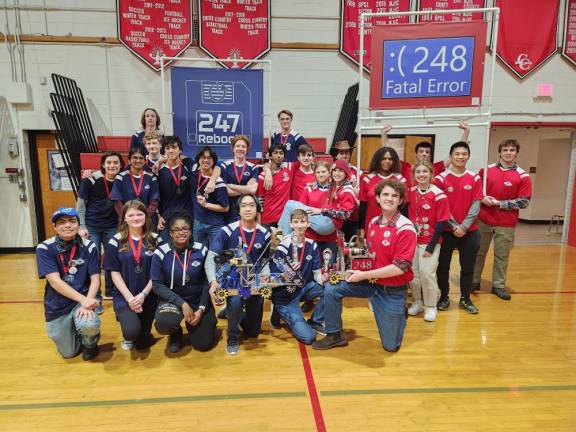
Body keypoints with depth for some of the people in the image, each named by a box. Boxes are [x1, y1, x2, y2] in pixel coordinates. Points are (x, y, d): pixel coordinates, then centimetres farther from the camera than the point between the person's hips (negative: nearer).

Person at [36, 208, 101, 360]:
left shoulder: (89, 247, -9)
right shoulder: (45, 248, -11)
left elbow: (95, 279, -9)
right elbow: (54, 281, -19)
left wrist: (87, 302, -27)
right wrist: (83, 300, -28)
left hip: (83, 300, -1)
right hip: (57, 306, 1)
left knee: (89, 325, -33)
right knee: (69, 353, 8)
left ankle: (90, 342, 5)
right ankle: (75, 329, 41)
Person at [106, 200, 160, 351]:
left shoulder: (155, 240, 0)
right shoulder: (116, 241, -2)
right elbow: (115, 273, -4)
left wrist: (143, 295, -14)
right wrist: (129, 297, -14)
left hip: (149, 296, 1)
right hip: (123, 296, -1)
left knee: (143, 344, 3)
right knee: (132, 331, -26)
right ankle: (128, 336, 13)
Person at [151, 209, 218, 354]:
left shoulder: (201, 250, -9)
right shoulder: (161, 253, -12)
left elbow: (207, 281, -3)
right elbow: (157, 285, -12)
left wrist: (201, 309, -12)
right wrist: (182, 304, -20)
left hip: (198, 300, 1)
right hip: (172, 299, -1)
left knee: (204, 344, -4)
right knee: (164, 323, -33)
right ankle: (176, 333, 6)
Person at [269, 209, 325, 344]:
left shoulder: (312, 245, -2)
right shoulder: (284, 246, -17)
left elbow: (317, 273, -3)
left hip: (303, 288, 6)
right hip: (285, 296, -5)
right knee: (308, 337, -16)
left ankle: (315, 322, 3)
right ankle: (281, 312, 10)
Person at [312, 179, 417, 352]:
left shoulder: (406, 229, -19)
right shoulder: (373, 222, 0)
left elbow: (399, 268, -24)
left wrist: (364, 275, -21)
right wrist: (358, 268, -4)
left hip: (392, 291, -5)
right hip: (370, 281, 5)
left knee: (391, 346, 5)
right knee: (331, 288, -11)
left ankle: (400, 314, 35)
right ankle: (335, 335, 6)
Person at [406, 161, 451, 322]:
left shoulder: (438, 195, -13)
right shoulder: (411, 192, 2)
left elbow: (441, 223, -12)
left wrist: (431, 246, -12)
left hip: (429, 241, -4)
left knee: (426, 272, -6)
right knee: (413, 272, 9)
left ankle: (431, 307, 13)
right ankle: (417, 302, 28)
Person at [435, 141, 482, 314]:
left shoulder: (475, 179, 2)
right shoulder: (441, 178, -5)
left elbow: (476, 205, -3)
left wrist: (464, 226, -12)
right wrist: (454, 226, -12)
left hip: (469, 231, 2)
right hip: (446, 230, -2)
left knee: (468, 267, 10)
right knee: (443, 266, 6)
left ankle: (465, 299, 25)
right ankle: (444, 297, 23)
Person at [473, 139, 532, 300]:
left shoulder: (523, 176, -4)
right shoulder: (487, 169, 3)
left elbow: (524, 202, -8)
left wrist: (499, 203, -14)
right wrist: (482, 198, -10)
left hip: (506, 224, -2)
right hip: (483, 220, 2)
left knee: (502, 256, 8)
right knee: (478, 252, 11)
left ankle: (498, 286, 22)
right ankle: (474, 281, 26)